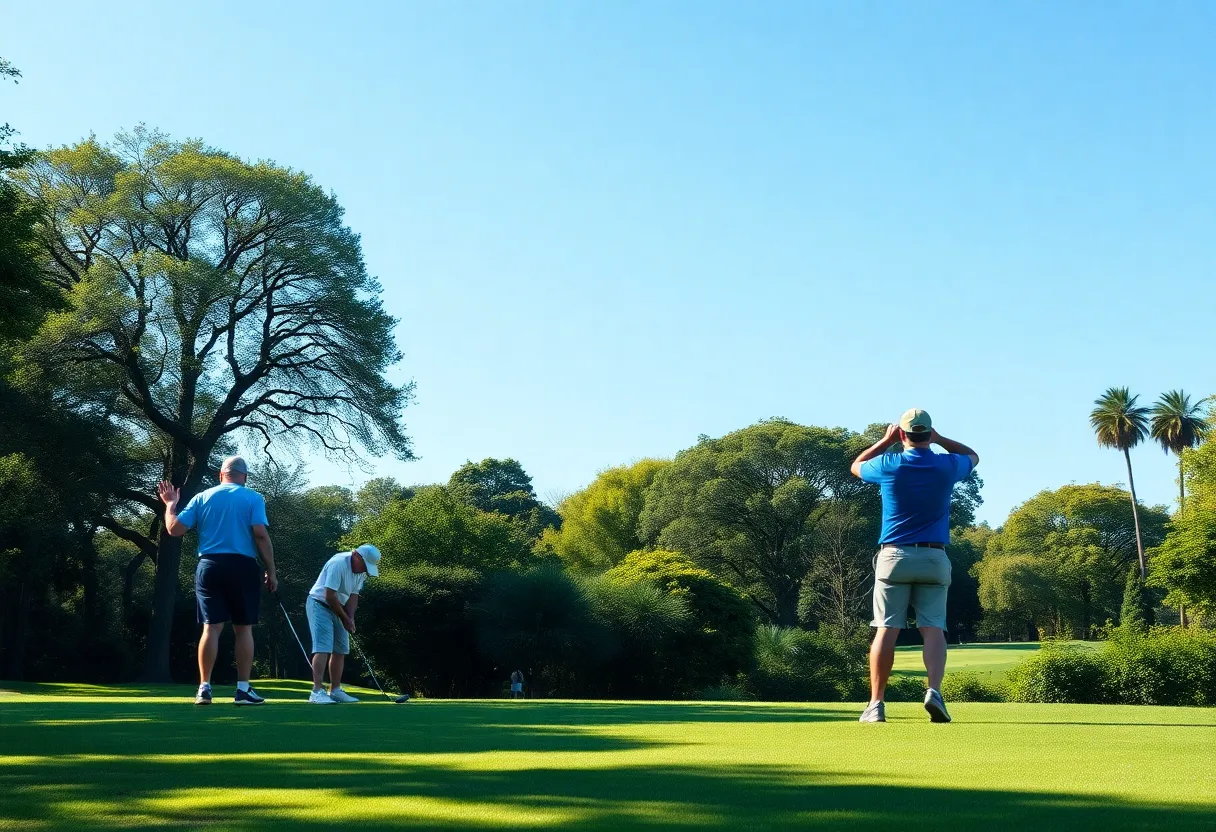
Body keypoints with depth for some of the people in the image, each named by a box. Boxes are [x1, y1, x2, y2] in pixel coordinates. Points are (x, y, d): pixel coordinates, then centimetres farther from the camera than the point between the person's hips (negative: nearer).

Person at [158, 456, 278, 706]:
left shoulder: (202, 497, 9)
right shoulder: (253, 498, 2)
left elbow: (174, 528, 7)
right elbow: (261, 535, -9)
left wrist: (170, 504, 25)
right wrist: (271, 572, -4)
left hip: (210, 566, 2)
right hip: (243, 567, -2)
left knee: (212, 627, 4)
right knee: (243, 629, 3)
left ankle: (204, 688, 1)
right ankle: (243, 689, 3)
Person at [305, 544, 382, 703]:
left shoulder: (361, 570, -1)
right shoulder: (338, 564, -27)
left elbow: (353, 595, 4)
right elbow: (330, 596, -25)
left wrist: (350, 618, -11)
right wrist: (345, 619, -15)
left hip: (338, 608, 8)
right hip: (320, 604, -8)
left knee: (340, 651, 7)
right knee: (323, 648, -18)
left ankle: (335, 690, 13)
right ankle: (317, 692, -21)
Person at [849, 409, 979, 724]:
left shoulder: (888, 465, -3)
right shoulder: (947, 465, 1)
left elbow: (855, 466, 21)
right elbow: (973, 456, 26)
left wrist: (886, 440, 23)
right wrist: (938, 439, 23)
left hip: (893, 556, -1)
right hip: (934, 558, 1)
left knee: (886, 630, -2)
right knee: (933, 628, -1)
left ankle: (876, 702, -3)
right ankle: (934, 690, -21)